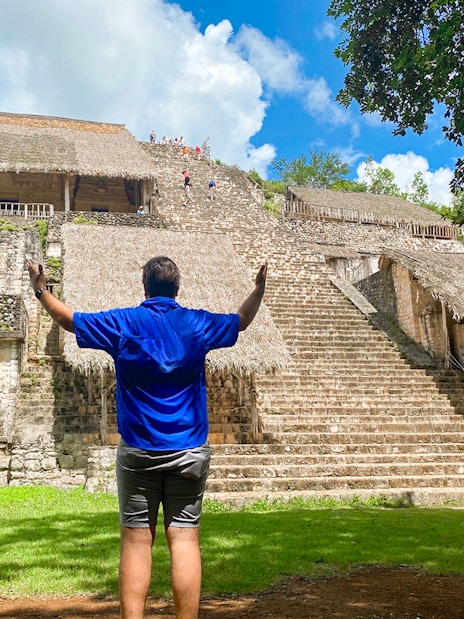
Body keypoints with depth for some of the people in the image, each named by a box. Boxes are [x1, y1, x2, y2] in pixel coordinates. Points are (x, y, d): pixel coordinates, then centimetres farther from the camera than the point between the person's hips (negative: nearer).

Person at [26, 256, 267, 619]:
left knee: (136, 540, 4)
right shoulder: (198, 324, 2)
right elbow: (242, 320, 19)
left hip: (138, 452, -1)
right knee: (185, 538, 1)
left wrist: (41, 289, 27)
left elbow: (68, 318, 11)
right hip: (189, 452, 1)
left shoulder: (123, 323, -2)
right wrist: (260, 288, 34)